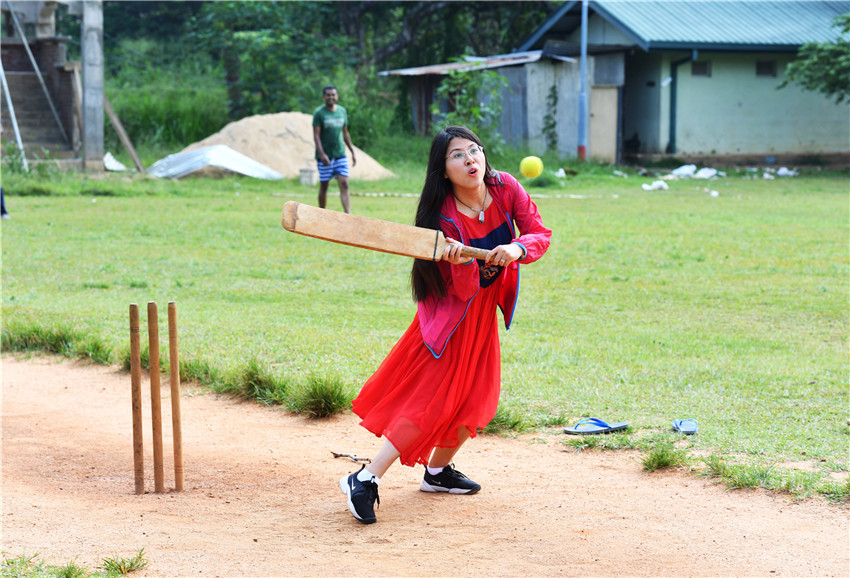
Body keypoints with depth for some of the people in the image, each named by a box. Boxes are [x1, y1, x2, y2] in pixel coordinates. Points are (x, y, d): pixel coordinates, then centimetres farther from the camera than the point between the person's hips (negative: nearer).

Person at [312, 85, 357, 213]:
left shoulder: (342, 111, 11)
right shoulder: (319, 113, -5)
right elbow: (316, 135, -10)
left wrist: (353, 152, 17)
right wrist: (322, 154, -21)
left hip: (340, 155, 4)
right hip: (325, 156, -4)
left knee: (344, 185, -7)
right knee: (324, 186, 3)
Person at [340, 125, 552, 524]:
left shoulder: (505, 188, -13)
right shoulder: (445, 218, -26)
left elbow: (540, 234, -11)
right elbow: (461, 290, -26)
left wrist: (518, 248, -32)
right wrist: (460, 263, -48)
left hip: (485, 309, 6)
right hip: (452, 311, -6)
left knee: (475, 399, 11)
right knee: (433, 402, -12)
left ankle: (438, 471, 31)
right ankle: (365, 481, -8)